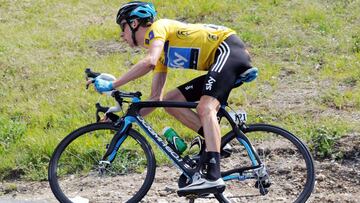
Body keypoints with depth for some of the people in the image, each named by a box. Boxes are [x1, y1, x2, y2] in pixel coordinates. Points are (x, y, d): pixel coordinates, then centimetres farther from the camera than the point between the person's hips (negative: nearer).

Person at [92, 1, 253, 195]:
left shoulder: (158, 27, -7)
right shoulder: (161, 53, 19)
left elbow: (149, 62, -27)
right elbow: (156, 98, 17)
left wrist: (111, 85, -24)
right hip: (218, 62, 10)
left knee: (205, 108, -27)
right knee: (171, 101, 5)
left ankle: (213, 177, -38)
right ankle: (217, 143, -3)